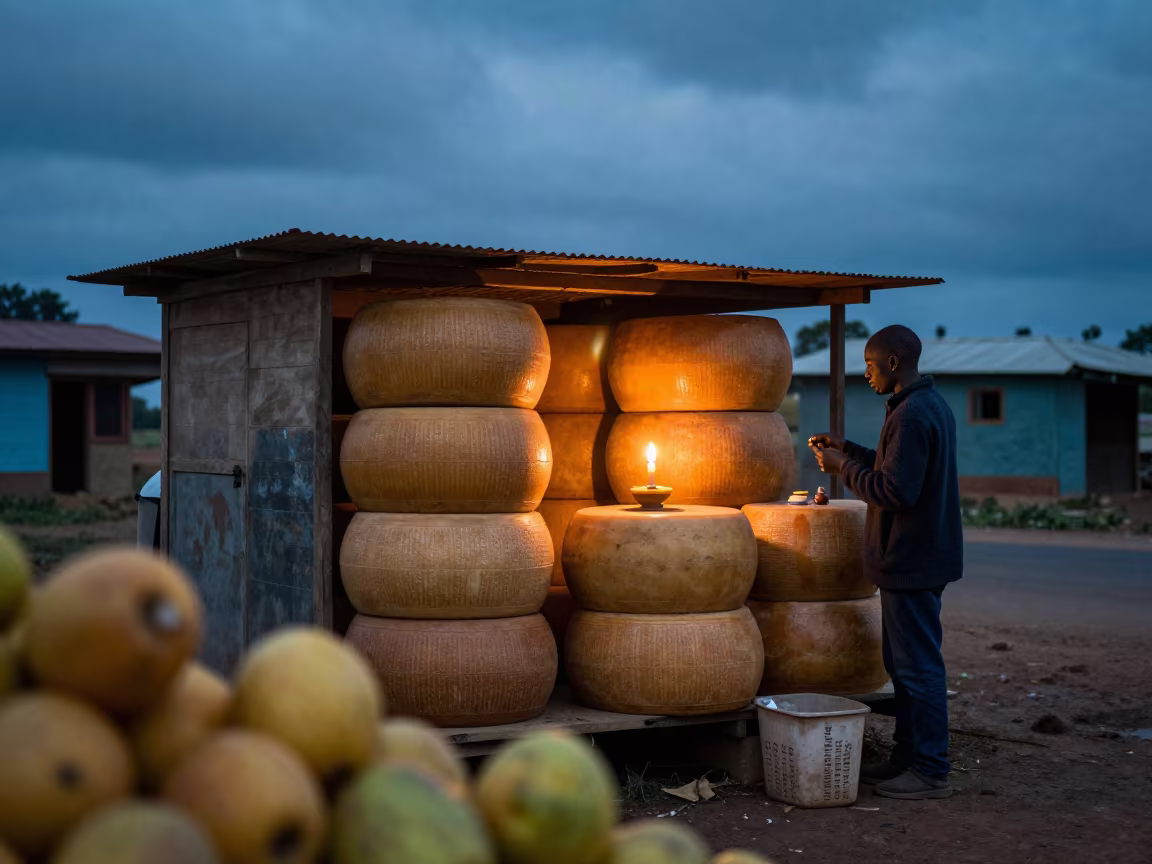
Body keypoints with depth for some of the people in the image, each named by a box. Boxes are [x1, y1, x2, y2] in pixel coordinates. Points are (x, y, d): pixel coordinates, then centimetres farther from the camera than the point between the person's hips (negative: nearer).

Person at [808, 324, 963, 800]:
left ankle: (931, 771, 3)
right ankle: (907, 759, 25)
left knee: (918, 666, -4)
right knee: (907, 663, 17)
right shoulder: (932, 404, 13)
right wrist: (851, 452, 16)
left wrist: (843, 467, -13)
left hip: (912, 562, -11)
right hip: (922, 557, 11)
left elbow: (897, 490, -25)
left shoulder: (912, 415, -20)